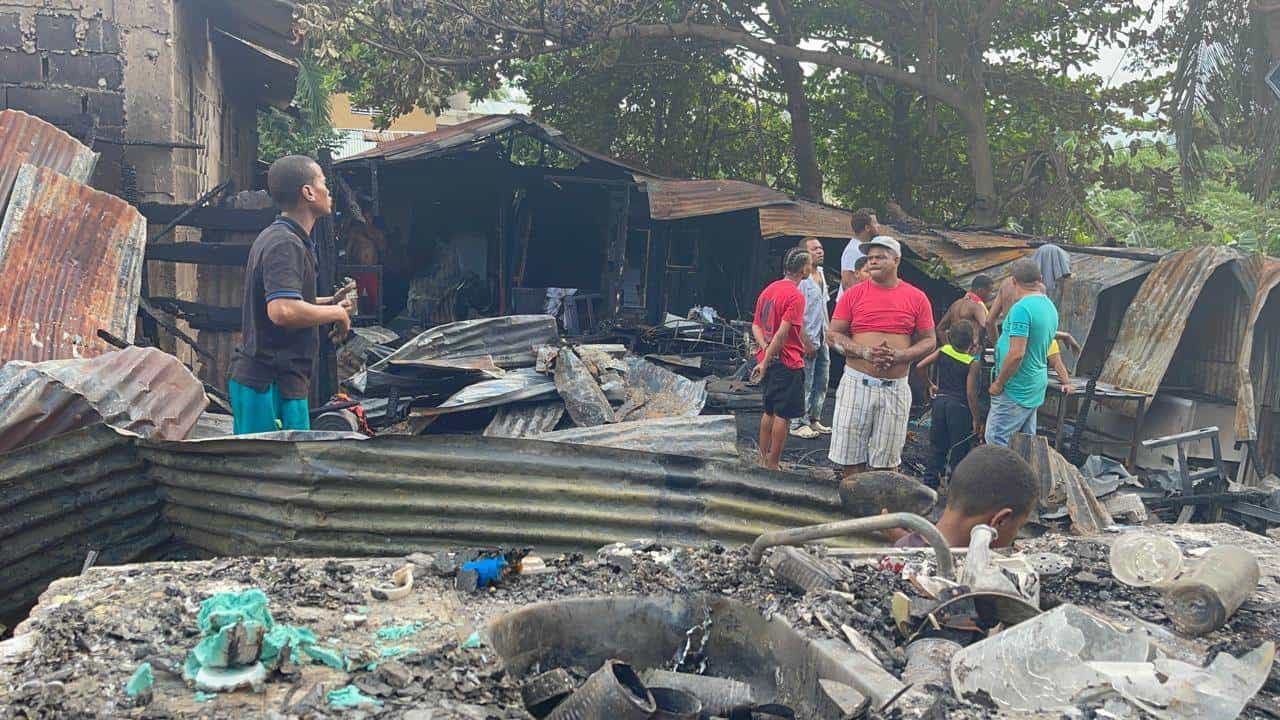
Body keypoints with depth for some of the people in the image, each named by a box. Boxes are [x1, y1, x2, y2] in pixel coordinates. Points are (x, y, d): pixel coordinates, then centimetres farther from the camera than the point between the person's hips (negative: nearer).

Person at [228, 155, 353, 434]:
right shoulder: (285, 244, -17)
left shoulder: (274, 237, 17)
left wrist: (329, 302, 17)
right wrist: (336, 313, -15)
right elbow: (283, 311, -30)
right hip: (272, 383, -11)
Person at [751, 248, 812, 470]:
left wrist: (765, 349, -3)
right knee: (783, 415, 0)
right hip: (788, 362, -8)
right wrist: (765, 362, -18)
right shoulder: (795, 296, -15)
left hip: (769, 360, 9)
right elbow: (783, 333, -21)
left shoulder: (768, 290, 11)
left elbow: (755, 326, 10)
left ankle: (763, 459, 24)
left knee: (770, 412, 17)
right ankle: (772, 465, 5)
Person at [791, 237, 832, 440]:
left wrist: (828, 333, 16)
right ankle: (799, 424, 4)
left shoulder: (820, 274, 13)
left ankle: (814, 420, 23)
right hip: (807, 340, -9)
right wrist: (806, 341, -20)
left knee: (822, 382, 13)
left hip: (822, 339, 9)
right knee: (804, 384, -4)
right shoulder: (800, 277, -15)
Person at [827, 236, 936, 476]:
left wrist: (899, 355, -12)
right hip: (856, 383, 0)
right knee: (851, 457, 4)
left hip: (896, 387, 0)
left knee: (885, 462, 7)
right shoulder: (853, 294, 2)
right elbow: (833, 335, 1)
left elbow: (929, 341, 6)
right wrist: (865, 352, -15)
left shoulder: (916, 298, 3)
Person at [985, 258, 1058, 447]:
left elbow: (1016, 354, -24)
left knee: (996, 444, -6)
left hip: (1016, 390, -9)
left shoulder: (1021, 308, -19)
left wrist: (998, 383, -14)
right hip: (1036, 389, 9)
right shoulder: (1050, 306, 10)